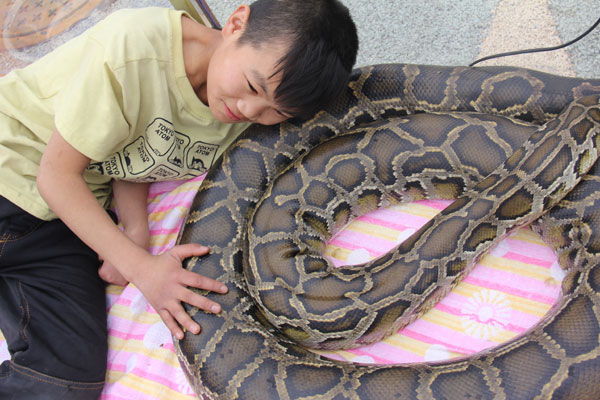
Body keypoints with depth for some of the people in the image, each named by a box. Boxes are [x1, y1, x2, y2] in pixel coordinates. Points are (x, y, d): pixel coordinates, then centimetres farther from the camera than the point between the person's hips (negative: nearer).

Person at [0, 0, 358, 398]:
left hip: (65, 219, 4)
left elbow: (130, 160, 1)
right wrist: (142, 267, -22)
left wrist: (137, 232, -17)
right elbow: (57, 173, -20)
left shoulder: (248, 119, -10)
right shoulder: (134, 48, -29)